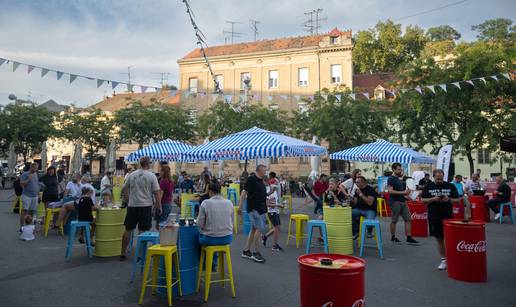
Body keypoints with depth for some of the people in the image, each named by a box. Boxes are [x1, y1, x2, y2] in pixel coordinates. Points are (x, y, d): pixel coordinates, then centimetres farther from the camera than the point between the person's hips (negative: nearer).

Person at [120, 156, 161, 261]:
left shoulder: (131, 175, 5)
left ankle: (123, 253, 21)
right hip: (145, 206, -3)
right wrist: (159, 206, 0)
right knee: (143, 231, 2)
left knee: (128, 230, 13)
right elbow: (156, 192, -8)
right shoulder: (151, 176, -6)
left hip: (132, 206, 3)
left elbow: (123, 190, 11)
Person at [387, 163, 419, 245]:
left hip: (402, 202, 9)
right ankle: (393, 237, 12)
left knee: (408, 219, 3)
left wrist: (406, 193, 9)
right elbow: (390, 191, -20)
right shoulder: (391, 179, -9)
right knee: (394, 220, 0)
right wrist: (402, 192, -20)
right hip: (395, 202, -8)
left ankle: (409, 238, 6)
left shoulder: (398, 179, 18)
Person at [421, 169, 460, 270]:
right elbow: (423, 200, 4)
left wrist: (449, 199, -15)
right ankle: (444, 260, 20)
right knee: (439, 239, 9)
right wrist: (433, 199, -13)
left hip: (448, 217, -1)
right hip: (434, 217, 1)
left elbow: (458, 200, 5)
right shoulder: (428, 186, 4)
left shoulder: (450, 186, 3)